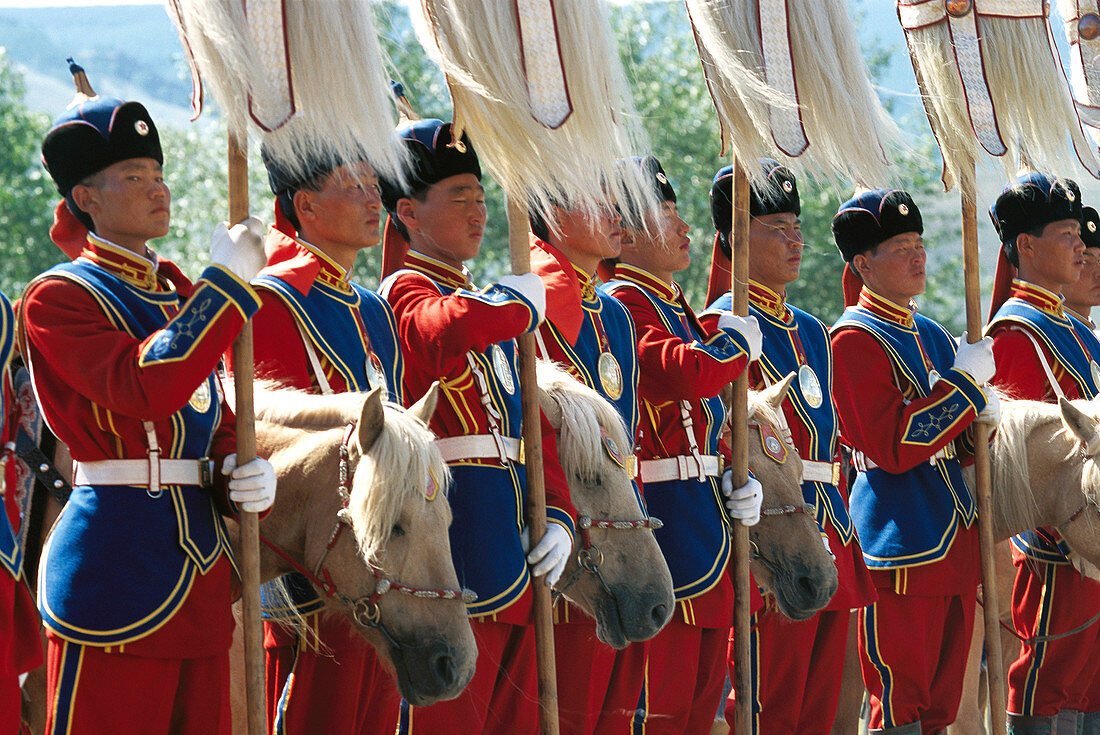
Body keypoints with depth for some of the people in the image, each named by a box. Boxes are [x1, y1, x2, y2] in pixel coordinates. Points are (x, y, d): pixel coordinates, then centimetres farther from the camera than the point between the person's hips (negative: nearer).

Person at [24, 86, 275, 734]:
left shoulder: (182, 295, 18)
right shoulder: (61, 298, -7)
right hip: (117, 568, -8)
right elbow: (148, 387, -23)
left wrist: (245, 472, -3)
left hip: (204, 576, 8)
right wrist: (230, 280, -18)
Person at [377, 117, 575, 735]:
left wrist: (558, 516, 6)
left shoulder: (493, 312, 22)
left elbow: (536, 423, 21)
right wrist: (520, 304, -14)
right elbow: (439, 336, -31)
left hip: (516, 572, 9)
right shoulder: (407, 292, -5)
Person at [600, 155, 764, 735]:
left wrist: (735, 481, 7)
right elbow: (681, 372, -27)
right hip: (664, 526, -10)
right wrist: (738, 342, -8)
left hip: (709, 532, 10)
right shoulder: (622, 304, -10)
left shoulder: (678, 310, 21)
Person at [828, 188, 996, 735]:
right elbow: (893, 447, -19)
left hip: (956, 542, 8)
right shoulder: (855, 338, -9)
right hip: (902, 547, -8)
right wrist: (966, 382, -15)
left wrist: (982, 414, 0)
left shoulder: (932, 335, 17)